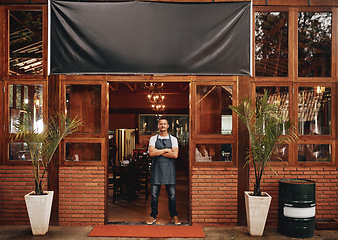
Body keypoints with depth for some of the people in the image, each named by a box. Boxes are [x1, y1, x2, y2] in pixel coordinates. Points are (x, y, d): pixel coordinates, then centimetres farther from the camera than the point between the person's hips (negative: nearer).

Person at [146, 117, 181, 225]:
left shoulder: (173, 139, 5)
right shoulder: (153, 139, 6)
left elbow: (175, 154, -9)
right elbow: (151, 153, -10)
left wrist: (159, 152, -9)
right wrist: (166, 150, -10)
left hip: (169, 169, 0)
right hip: (156, 168, 0)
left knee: (172, 194, 4)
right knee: (154, 194, 4)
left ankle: (174, 216, 16)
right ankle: (153, 216, 16)